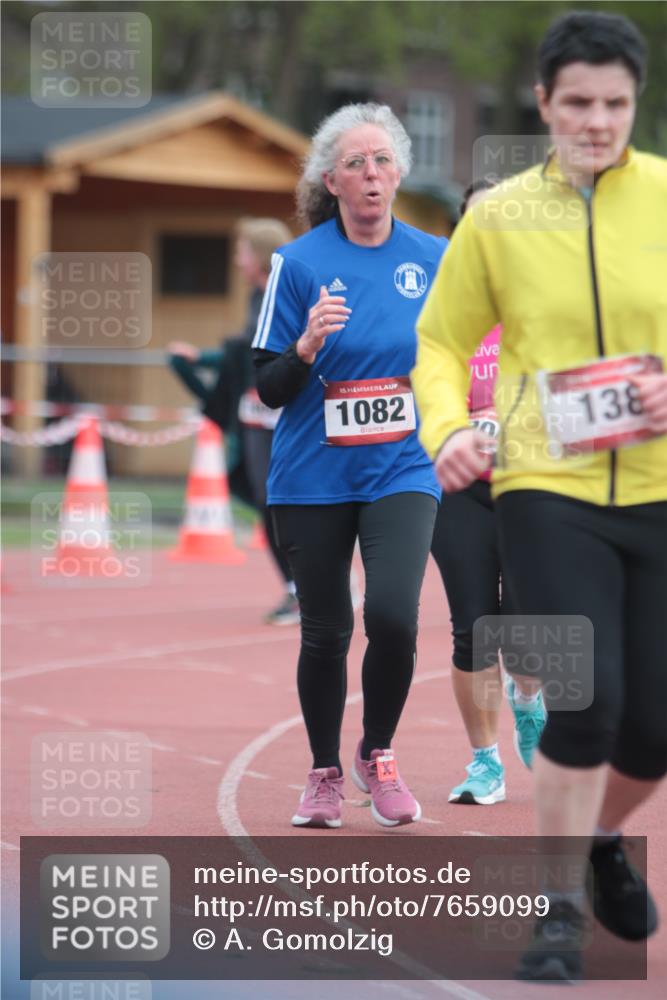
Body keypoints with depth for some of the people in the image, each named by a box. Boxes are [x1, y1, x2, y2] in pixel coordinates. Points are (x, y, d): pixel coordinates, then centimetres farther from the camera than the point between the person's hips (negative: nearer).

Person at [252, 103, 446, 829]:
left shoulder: (432, 258, 2)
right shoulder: (299, 263, -6)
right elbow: (269, 388, -5)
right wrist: (308, 346, -23)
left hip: (401, 471, 1)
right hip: (313, 478, -1)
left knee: (393, 615, -18)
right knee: (325, 632, 7)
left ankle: (378, 756, 8)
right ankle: (324, 775, 28)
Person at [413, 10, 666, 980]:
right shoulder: (498, 217, 3)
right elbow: (442, 342, 12)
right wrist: (447, 427, -7)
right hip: (546, 489, -1)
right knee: (586, 701, -15)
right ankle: (558, 910, 4)